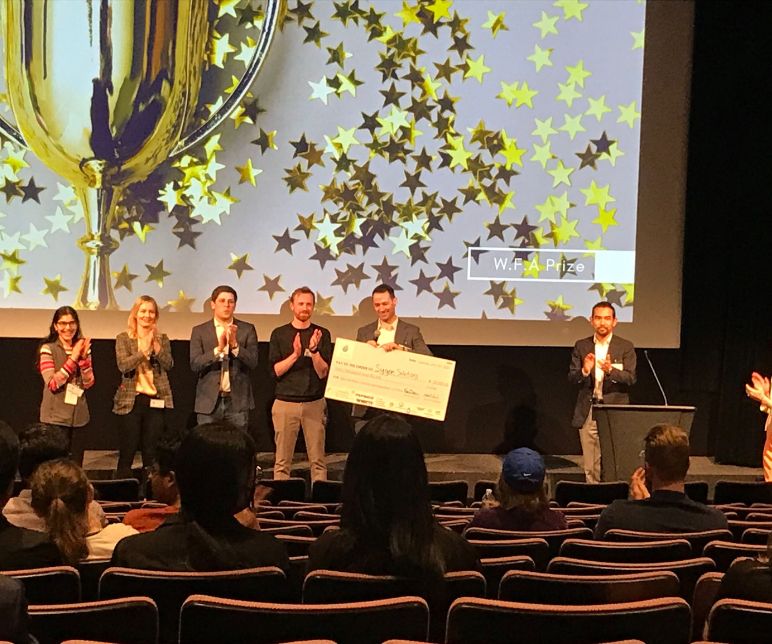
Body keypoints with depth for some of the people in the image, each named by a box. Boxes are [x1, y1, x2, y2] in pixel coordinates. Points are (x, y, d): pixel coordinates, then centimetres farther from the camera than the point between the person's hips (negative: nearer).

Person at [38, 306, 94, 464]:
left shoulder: (82, 348, 8)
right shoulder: (48, 349, -8)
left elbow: (89, 383, 1)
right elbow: (53, 384, -17)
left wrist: (83, 358, -13)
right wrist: (73, 358, -20)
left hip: (78, 416, 5)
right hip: (55, 417, -5)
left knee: (76, 464, 11)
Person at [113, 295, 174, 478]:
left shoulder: (162, 339, 10)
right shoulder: (123, 338, 4)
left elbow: (168, 364, -4)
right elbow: (124, 365, -10)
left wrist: (155, 346, -15)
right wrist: (145, 350, -17)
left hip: (156, 400, 2)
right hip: (131, 400, -2)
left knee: (151, 454, 7)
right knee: (127, 453, 0)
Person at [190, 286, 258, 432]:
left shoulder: (247, 330, 6)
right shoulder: (199, 331, 5)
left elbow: (253, 362, -3)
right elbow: (195, 364, -5)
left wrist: (235, 344, -19)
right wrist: (218, 348, -19)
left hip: (238, 401, 0)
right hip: (209, 401, 0)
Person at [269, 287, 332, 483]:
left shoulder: (322, 334, 6)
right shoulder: (279, 334, 6)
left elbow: (323, 372, 0)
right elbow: (275, 370, -1)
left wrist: (314, 350, -16)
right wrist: (295, 355, -15)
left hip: (314, 403, 0)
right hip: (285, 402, 0)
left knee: (318, 459, 0)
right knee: (282, 460, 1)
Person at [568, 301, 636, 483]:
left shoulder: (626, 347, 3)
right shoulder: (581, 346, 10)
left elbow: (631, 378, -6)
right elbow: (571, 378, 5)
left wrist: (611, 370, -24)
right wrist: (584, 371, -17)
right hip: (588, 412, 2)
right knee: (590, 466, 3)